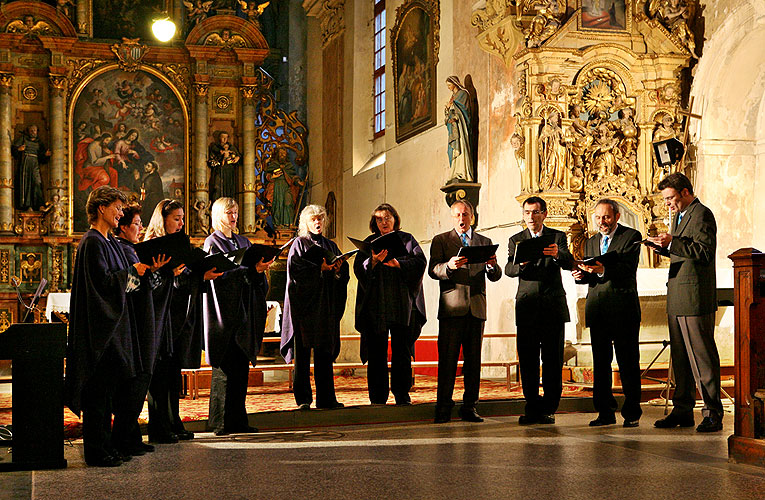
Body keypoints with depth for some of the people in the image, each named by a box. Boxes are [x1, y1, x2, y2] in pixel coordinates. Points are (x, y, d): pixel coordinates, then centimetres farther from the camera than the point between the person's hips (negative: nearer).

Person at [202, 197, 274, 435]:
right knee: (225, 368, -7)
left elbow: (256, 277, 14)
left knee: (241, 366, 6)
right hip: (224, 312, -7)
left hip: (243, 313, 7)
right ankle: (220, 422, -3)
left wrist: (261, 267, -8)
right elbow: (221, 274, -15)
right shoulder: (213, 243, -2)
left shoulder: (242, 242, 19)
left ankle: (237, 419, 10)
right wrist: (252, 269, -22)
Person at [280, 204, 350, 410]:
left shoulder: (330, 245, 18)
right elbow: (296, 270, -11)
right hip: (304, 303, -4)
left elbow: (343, 274, 12)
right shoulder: (299, 244, 4)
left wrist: (338, 269, -9)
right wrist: (320, 268, -18)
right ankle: (303, 398, 0)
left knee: (325, 351, 4)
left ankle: (326, 398, 7)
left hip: (326, 306, 5)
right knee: (303, 352, -4)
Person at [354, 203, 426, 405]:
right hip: (375, 303, 1)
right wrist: (374, 260, -17)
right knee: (377, 351, -1)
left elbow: (420, 262, -2)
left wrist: (398, 264, -16)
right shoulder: (369, 243, 14)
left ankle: (402, 393, 5)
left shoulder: (407, 240, 12)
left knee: (402, 350, -2)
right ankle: (378, 396, 4)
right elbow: (359, 268, 1)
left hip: (402, 303, 0)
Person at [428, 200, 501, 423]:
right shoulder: (440, 241, 10)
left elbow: (495, 276, 10)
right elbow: (433, 271, -3)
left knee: (474, 360, 3)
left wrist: (492, 265, -13)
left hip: (476, 307, 3)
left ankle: (469, 407, 8)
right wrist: (449, 266, -24)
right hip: (451, 307, -3)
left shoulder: (484, 242, 18)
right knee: (447, 360, -6)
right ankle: (443, 407, -3)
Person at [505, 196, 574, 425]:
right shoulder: (515, 240, 11)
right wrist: (521, 262, -26)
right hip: (527, 307, 1)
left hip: (553, 306, -1)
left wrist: (557, 254, -28)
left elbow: (569, 263, -6)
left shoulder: (558, 237, 9)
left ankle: (548, 408, 5)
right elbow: (508, 269, -3)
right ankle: (532, 408, 6)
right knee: (527, 360, -1)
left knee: (552, 360, -1)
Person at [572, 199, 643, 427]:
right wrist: (582, 275, -6)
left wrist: (603, 270, -29)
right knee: (600, 362, 5)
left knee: (628, 362, -1)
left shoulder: (631, 237, 0)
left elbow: (627, 269, -14)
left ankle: (632, 413, 5)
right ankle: (605, 412, 11)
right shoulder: (591, 242, 19)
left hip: (623, 308, -5)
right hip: (597, 309, 5)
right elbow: (591, 276, 17)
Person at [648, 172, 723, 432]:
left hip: (696, 299, -10)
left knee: (702, 356, -6)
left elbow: (706, 252, -19)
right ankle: (683, 410, 19)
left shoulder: (702, 214, -9)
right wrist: (665, 245, 8)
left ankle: (713, 413, -1)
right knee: (680, 357, 12)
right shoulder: (679, 216, 21)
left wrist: (673, 242, -22)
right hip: (677, 301, 10)